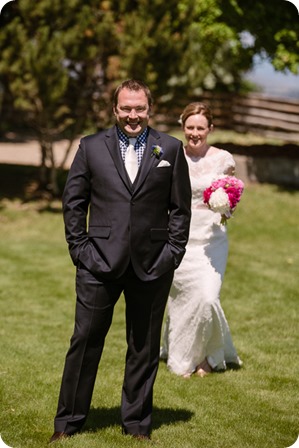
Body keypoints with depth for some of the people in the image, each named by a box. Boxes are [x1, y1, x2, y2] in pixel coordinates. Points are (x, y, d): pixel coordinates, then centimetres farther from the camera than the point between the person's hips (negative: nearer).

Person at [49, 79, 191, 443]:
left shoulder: (170, 149, 6)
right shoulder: (91, 147, 6)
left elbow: (180, 208, 6)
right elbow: (73, 202, 6)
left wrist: (172, 253, -1)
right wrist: (79, 247, -2)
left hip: (152, 265, 1)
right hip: (99, 263, 0)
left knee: (144, 347, 10)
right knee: (85, 341, 2)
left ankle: (137, 423, 22)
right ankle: (68, 421, 13)